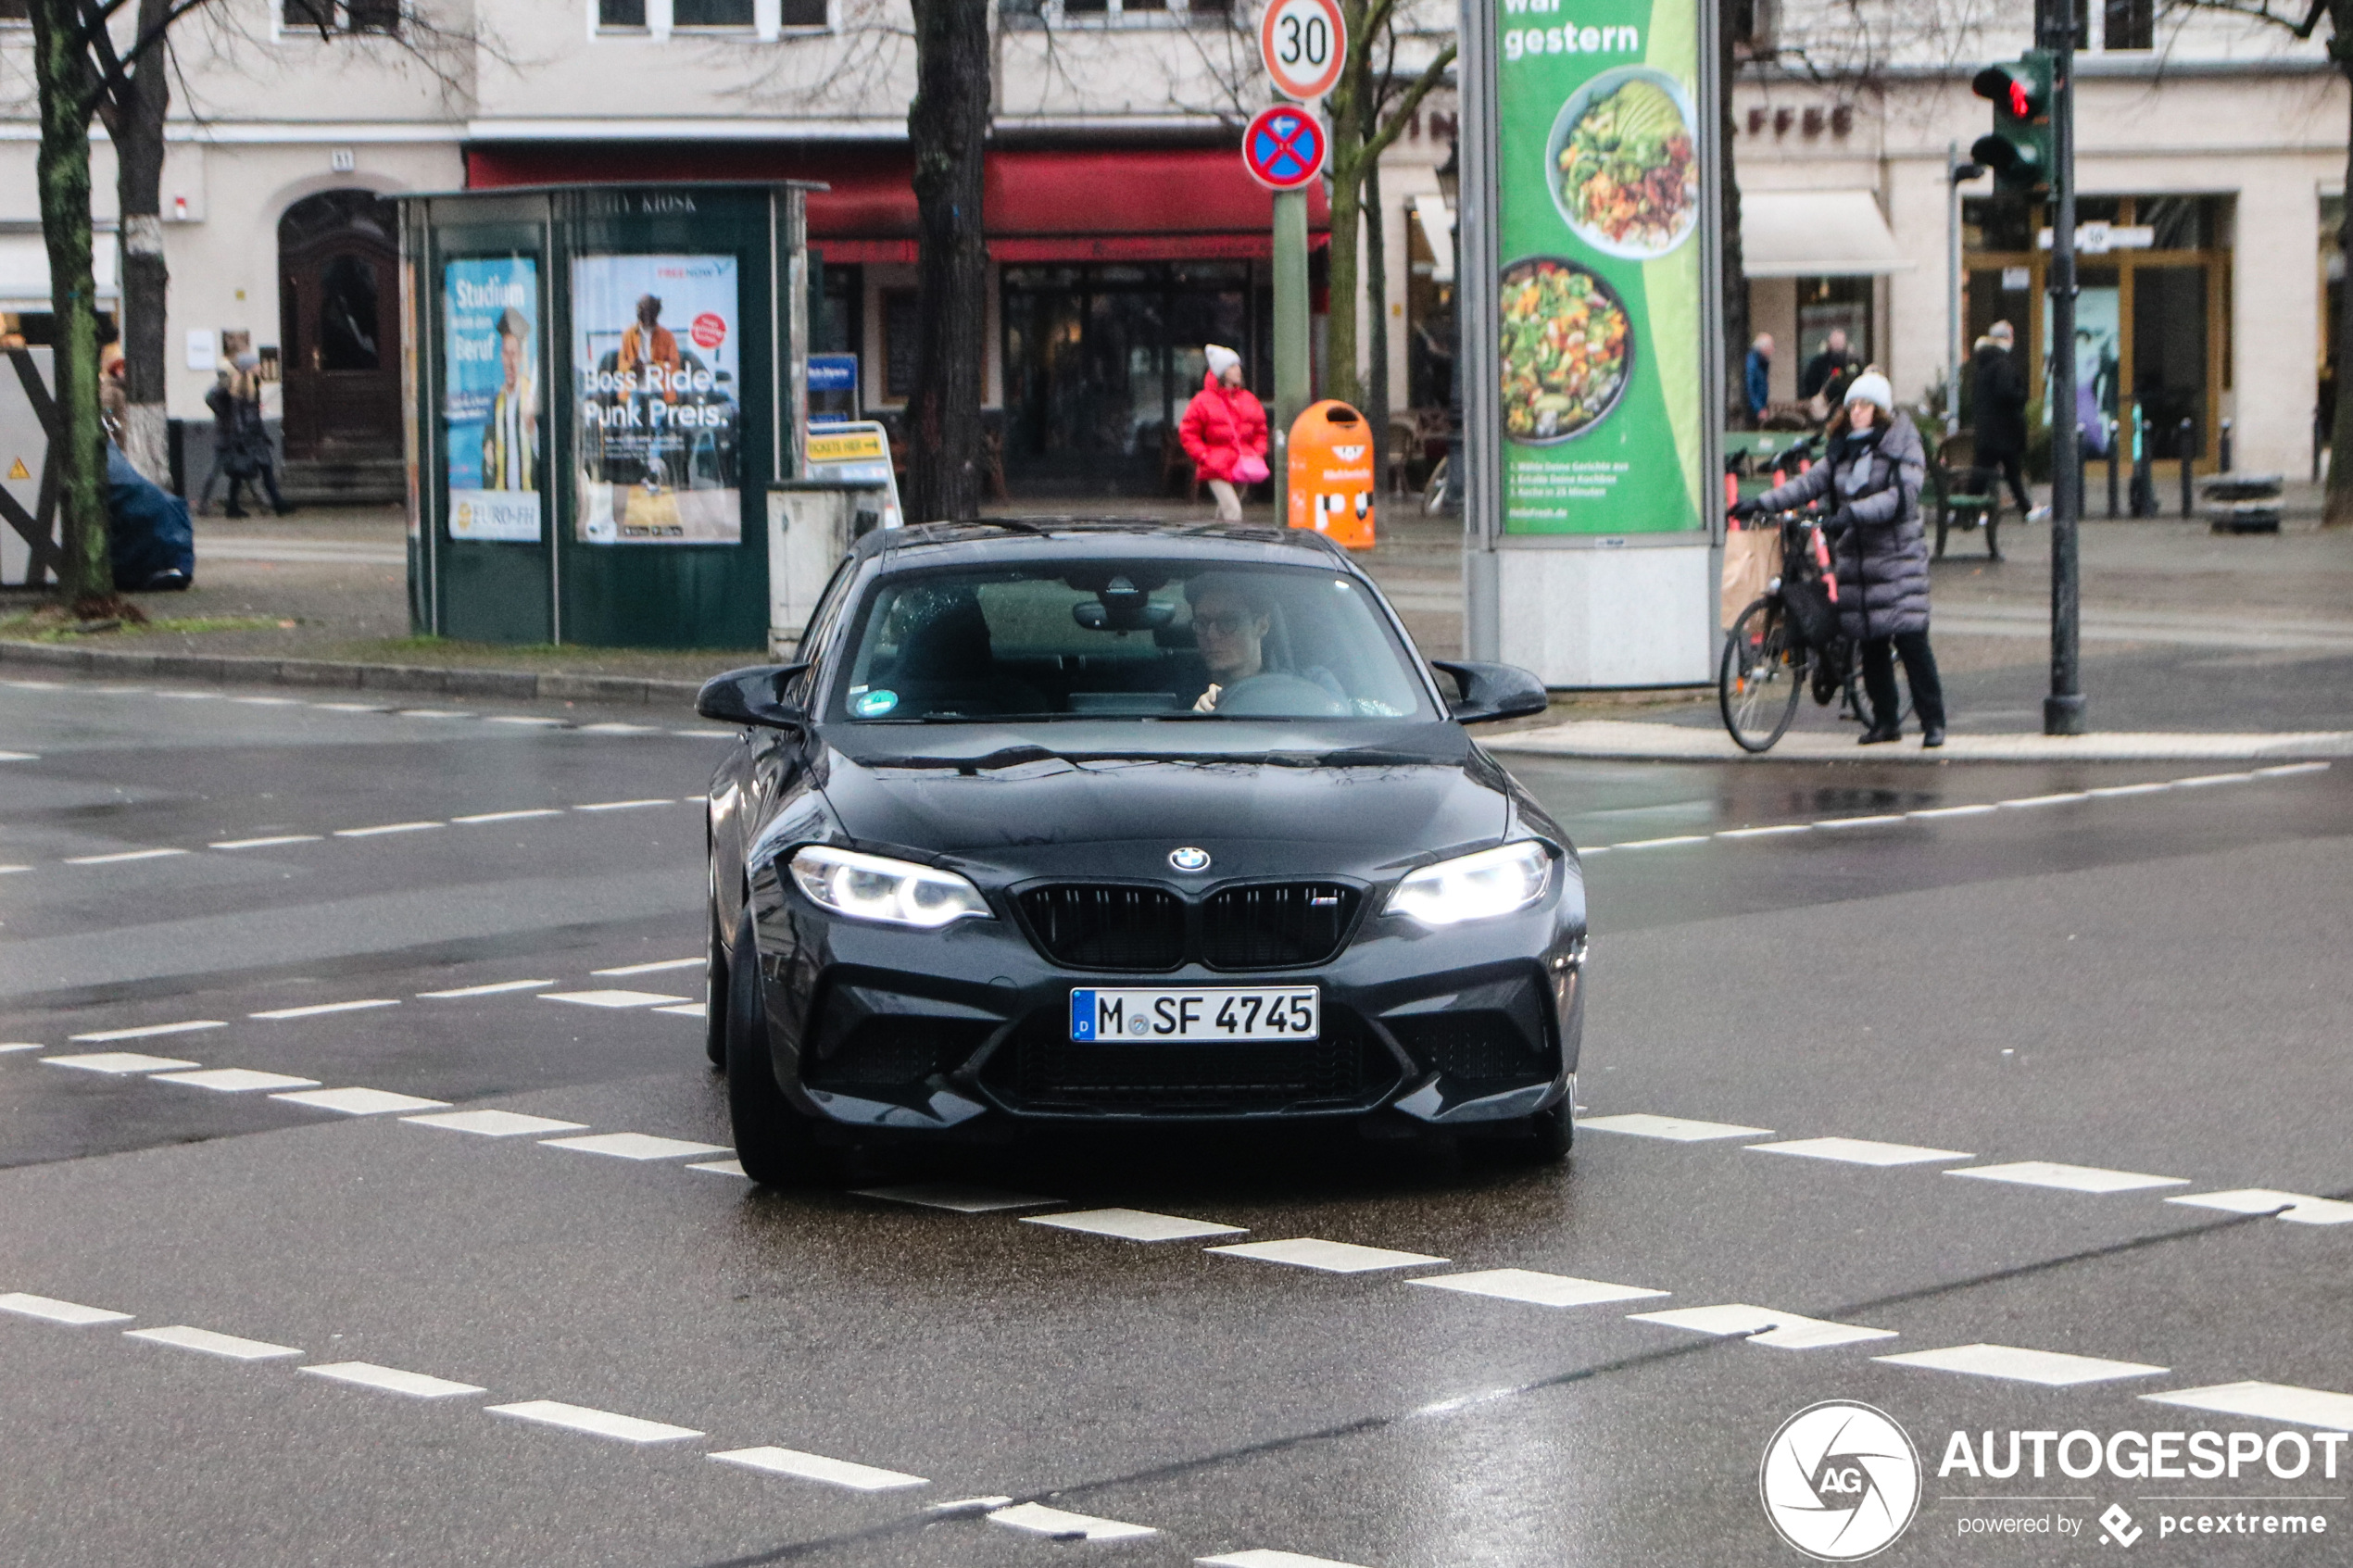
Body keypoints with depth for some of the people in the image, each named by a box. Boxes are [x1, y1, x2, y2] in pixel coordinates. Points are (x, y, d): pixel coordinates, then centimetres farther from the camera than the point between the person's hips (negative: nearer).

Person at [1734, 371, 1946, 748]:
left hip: (1898, 554, -6)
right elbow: (1810, 483, 7)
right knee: (1870, 642, 6)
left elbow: (1901, 496, -17)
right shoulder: (1842, 451, 15)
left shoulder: (1903, 447, -4)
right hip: (1855, 555, 6)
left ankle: (1933, 721, -5)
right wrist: (1763, 502, -6)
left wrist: (1854, 513, -29)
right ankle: (1885, 721, 16)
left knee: (1910, 639, -11)